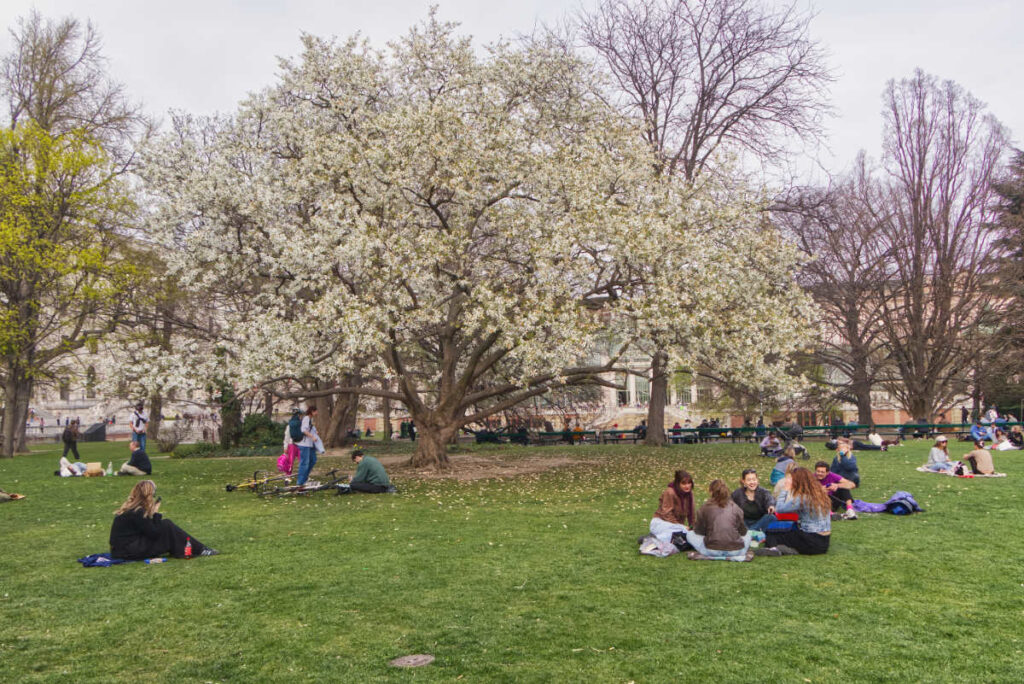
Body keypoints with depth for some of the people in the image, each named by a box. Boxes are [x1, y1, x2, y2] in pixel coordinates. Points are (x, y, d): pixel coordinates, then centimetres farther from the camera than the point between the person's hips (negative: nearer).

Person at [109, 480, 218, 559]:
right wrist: (156, 514, -9)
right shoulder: (137, 512, -20)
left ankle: (199, 548, 6)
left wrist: (155, 516, -2)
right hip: (127, 552, -9)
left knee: (165, 524, 6)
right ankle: (199, 550, -4)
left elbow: (151, 529, 11)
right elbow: (154, 534, -16)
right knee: (167, 527, -11)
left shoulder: (130, 507, 8)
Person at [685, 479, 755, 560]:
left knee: (690, 534, 19)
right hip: (735, 551, 2)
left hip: (713, 551, -2)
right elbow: (743, 531, 12)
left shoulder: (705, 508, -1)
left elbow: (699, 531, 7)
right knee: (747, 533, 32)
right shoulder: (735, 507, 3)